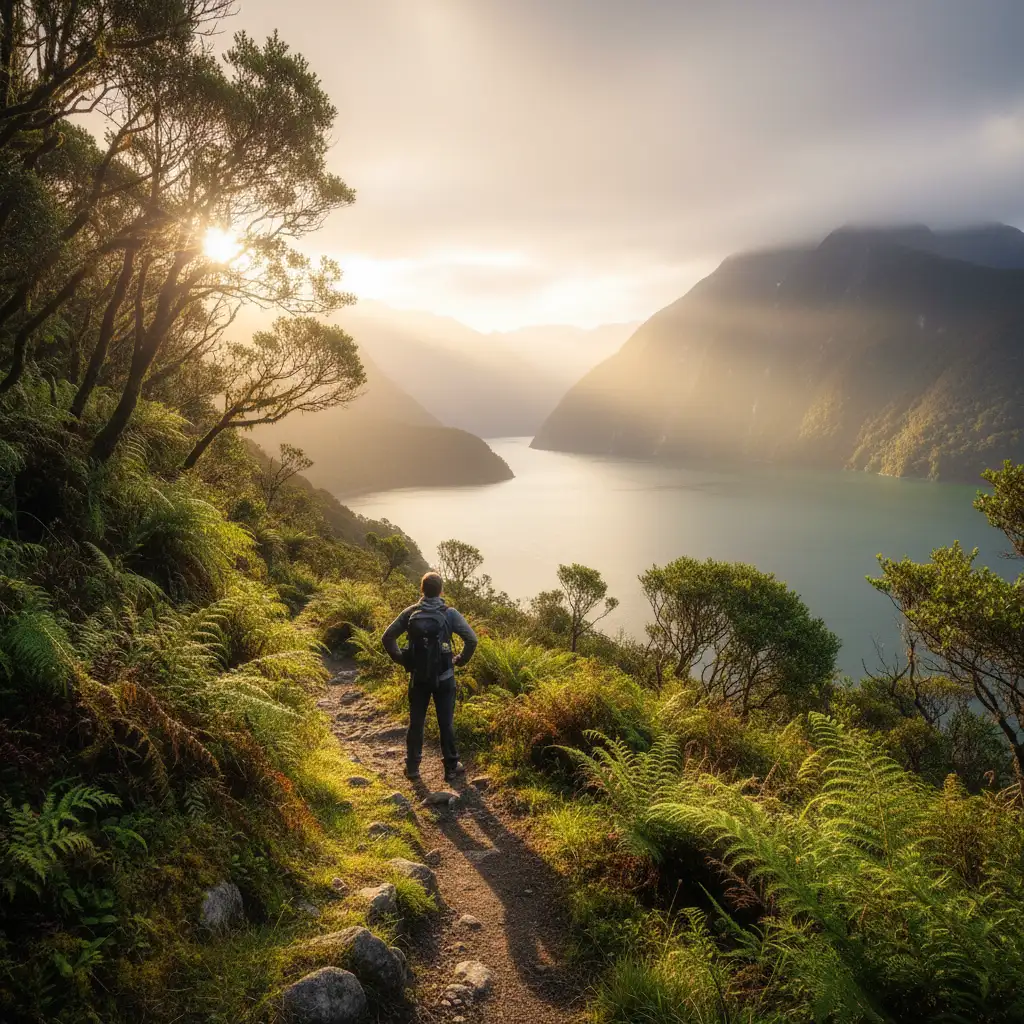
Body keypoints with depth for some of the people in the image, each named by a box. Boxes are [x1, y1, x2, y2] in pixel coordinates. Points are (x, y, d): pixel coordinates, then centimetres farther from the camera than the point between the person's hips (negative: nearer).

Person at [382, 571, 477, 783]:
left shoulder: (410, 613, -3)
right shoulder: (450, 614, -9)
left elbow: (387, 637, -2)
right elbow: (472, 639, -13)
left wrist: (400, 658, 8)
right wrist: (461, 659, 0)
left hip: (418, 677, 2)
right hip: (443, 677, -2)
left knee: (416, 722, 13)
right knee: (446, 722, 8)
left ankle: (412, 767, 19)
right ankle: (451, 767, 17)